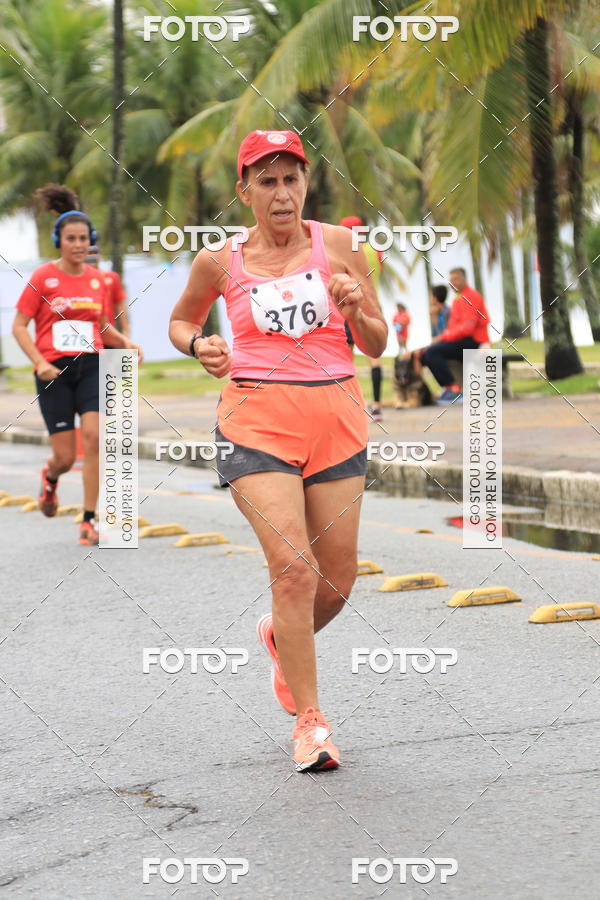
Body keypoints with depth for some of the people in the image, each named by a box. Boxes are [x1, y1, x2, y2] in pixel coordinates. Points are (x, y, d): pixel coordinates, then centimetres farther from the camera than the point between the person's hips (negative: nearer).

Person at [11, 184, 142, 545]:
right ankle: (50, 476, 38)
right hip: (55, 372, -3)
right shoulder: (43, 277, -3)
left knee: (94, 437, -16)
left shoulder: (98, 279, 8)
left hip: (91, 367, 3)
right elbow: (19, 326, -2)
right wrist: (41, 363, -14)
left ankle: (89, 521, -8)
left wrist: (125, 342, 1)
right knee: (66, 457, -2)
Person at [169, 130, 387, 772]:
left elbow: (377, 346, 8)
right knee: (294, 566, -17)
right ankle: (309, 721, -6)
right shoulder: (220, 262, 3)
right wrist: (199, 345, 1)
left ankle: (281, 638, 41)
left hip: (335, 417, 2)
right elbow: (180, 320, 22)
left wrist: (356, 308, -12)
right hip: (258, 421, -2)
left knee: (337, 583, 6)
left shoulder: (337, 244, 4)